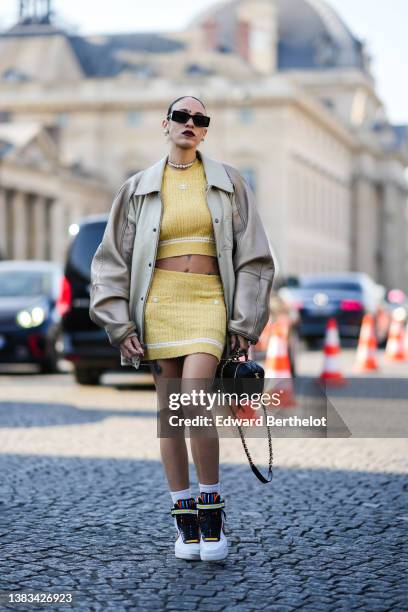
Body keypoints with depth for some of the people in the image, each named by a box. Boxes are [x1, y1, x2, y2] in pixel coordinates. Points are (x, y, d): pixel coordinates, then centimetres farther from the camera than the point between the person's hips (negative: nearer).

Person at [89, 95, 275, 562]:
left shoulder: (228, 182, 9)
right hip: (159, 301, 2)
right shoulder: (139, 187, 11)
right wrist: (120, 326, 2)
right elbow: (111, 262, 11)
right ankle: (184, 518, 9)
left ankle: (211, 506, -4)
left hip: (208, 301, -2)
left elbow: (253, 256, 9)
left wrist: (244, 323, 2)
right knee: (169, 412, 1)